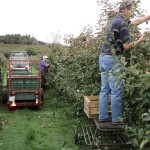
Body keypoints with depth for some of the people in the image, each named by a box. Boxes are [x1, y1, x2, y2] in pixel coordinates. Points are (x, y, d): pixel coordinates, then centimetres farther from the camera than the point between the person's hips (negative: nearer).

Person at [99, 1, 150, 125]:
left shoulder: (116, 20, 16)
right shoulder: (123, 24, -12)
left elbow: (135, 22, 28)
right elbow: (126, 46, -14)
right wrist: (139, 41, -1)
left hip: (103, 57, 9)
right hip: (112, 59, -9)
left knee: (105, 89, 11)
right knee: (116, 91, -2)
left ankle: (103, 116, 16)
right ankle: (116, 119, 5)